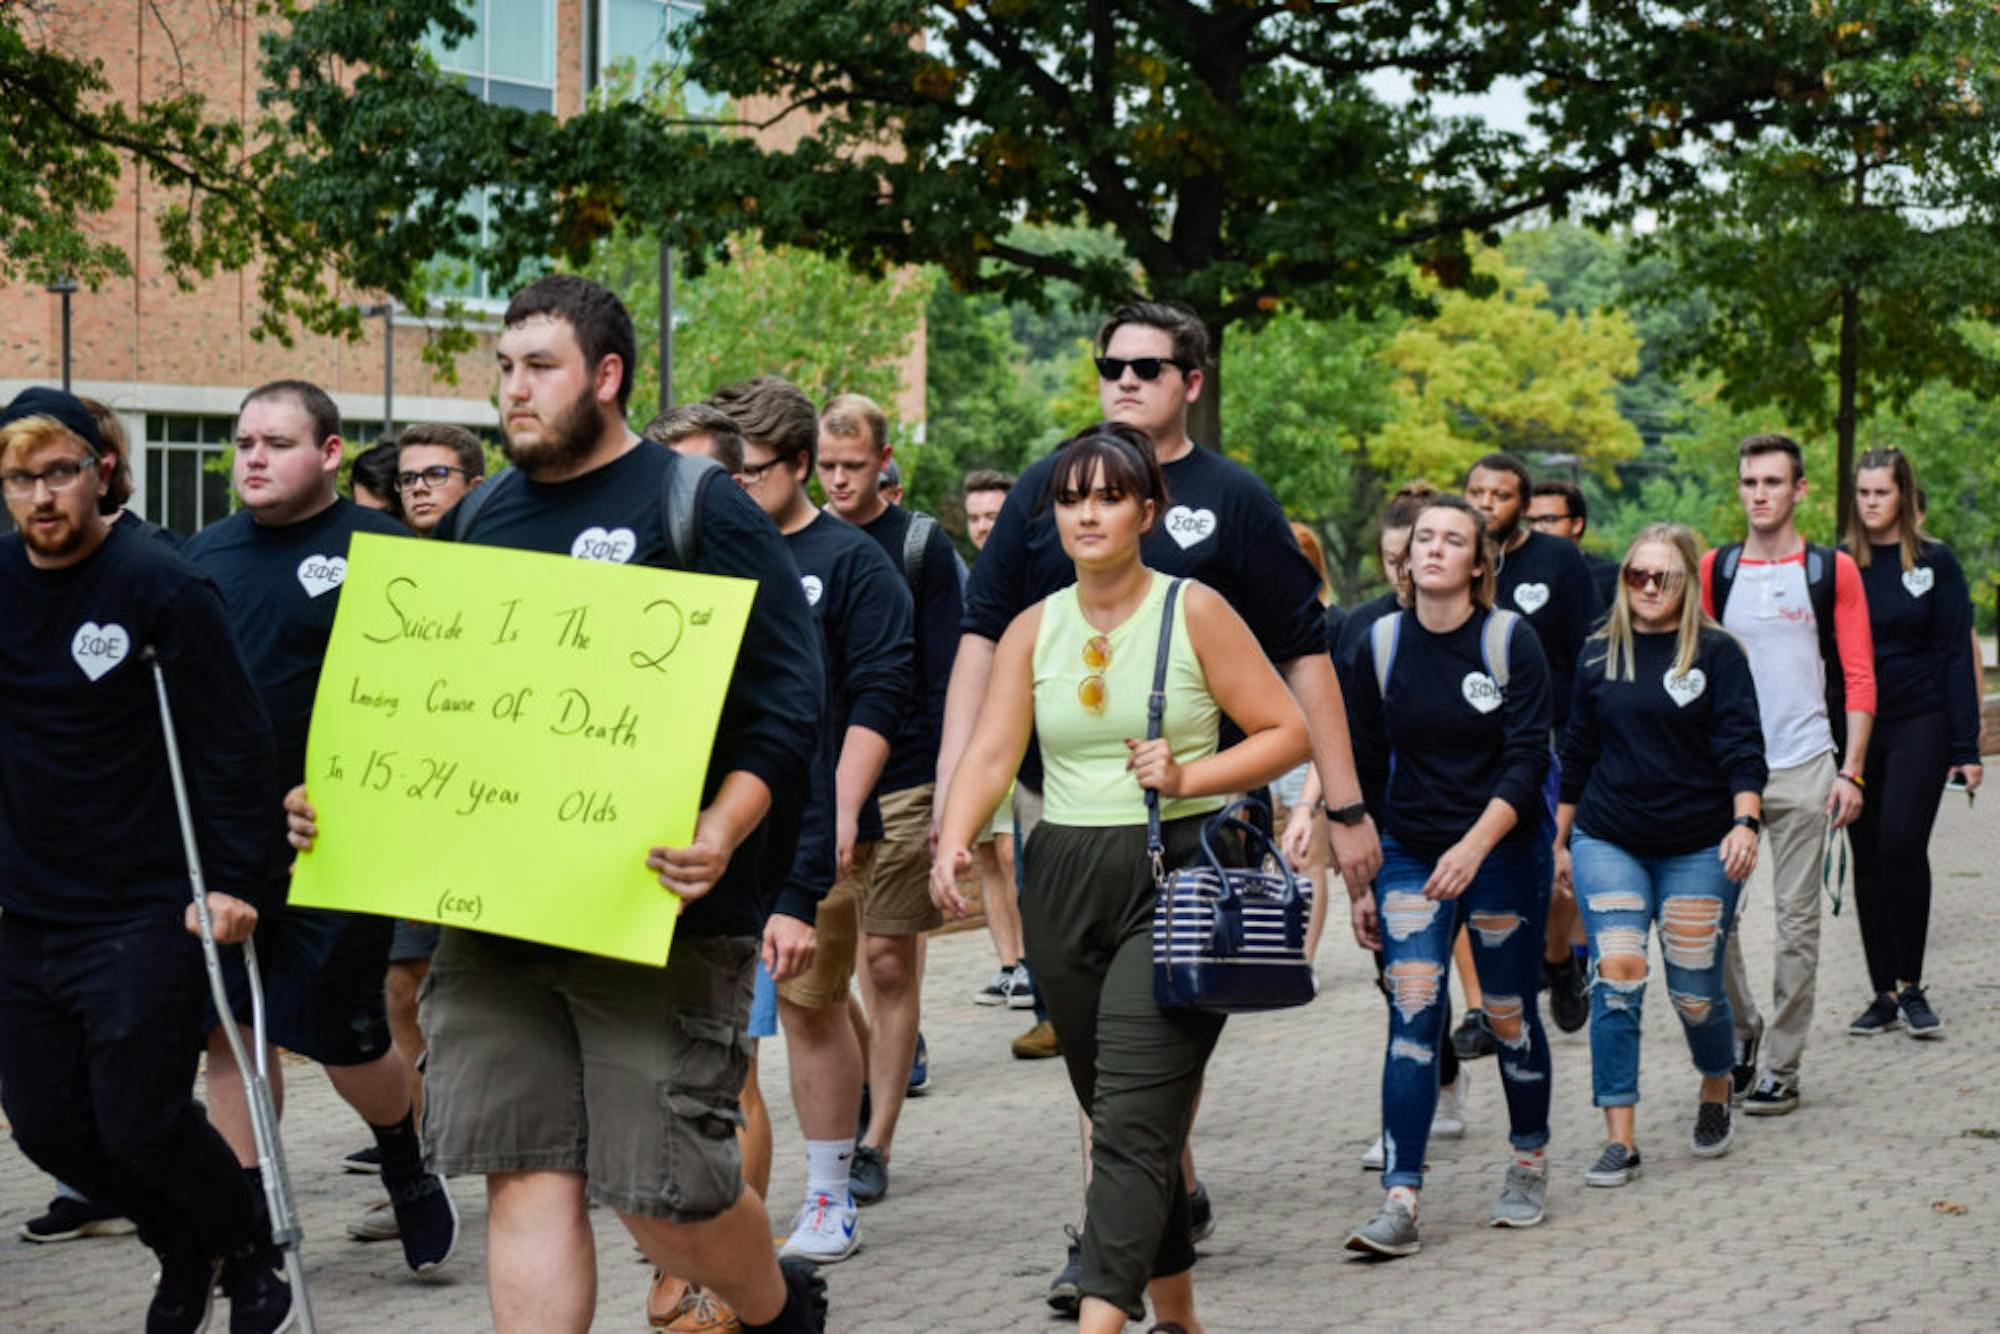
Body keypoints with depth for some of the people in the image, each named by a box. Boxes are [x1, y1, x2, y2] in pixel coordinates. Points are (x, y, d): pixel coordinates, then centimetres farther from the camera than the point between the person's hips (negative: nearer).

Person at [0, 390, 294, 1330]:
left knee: (141, 1123, -7)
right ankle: (185, 1253, 34)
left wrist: (236, 882, -17)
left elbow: (233, 747, -12)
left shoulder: (160, 589, -12)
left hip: (145, 913, -6)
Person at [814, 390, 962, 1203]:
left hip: (900, 788, -3)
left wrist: (949, 799, -8)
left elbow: (947, 679, -2)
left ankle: (874, 1145, 4)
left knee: (890, 964, -1)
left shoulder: (921, 545, 0)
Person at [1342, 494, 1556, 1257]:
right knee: (1411, 1019, -8)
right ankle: (1400, 1202, -13)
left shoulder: (1510, 641, -8)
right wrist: (1358, 882, 6)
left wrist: (1474, 847, -27)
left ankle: (1529, 1164, 31)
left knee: (1509, 1015, 7)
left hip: (1504, 851, -2)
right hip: (1410, 856, 2)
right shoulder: (1381, 645, 1)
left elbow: (1528, 759, -14)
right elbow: (1365, 766, 7)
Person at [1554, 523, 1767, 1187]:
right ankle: (1619, 1140, -7)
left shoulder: (1716, 651, -1)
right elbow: (1577, 752, 15)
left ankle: (1715, 1098, 33)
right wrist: (1562, 840, 15)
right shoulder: (1599, 654, 8)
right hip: (1608, 843, 2)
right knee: (1617, 978, -10)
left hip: (1699, 847, -2)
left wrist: (1745, 821, -20)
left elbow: (1742, 746, -6)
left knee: (1695, 992, 2)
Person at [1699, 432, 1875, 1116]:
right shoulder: (1714, 568, 7)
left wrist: (1851, 770, -6)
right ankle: (1741, 1028, 22)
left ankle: (1782, 1069, 8)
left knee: (1797, 920, 1)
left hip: (1804, 768, -2)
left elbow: (1859, 677, 1)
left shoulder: (1833, 571, 2)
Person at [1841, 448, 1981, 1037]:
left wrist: (1965, 747, -4)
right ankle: (1883, 994, 13)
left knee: (1902, 844, -17)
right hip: (1855, 728, 3)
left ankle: (1911, 987, -5)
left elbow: (1957, 655, 1)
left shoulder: (1935, 562, 2)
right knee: (1868, 857, 4)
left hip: (1919, 725, -3)